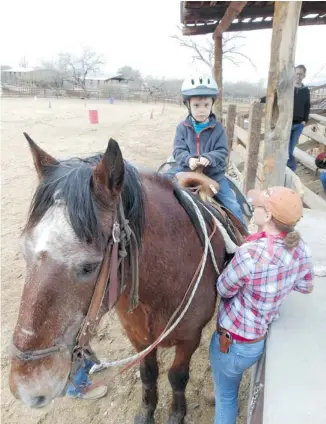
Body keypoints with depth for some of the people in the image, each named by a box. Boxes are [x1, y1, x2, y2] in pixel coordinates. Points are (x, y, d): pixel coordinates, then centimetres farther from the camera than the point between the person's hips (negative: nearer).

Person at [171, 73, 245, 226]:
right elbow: (178, 151, -7)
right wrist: (189, 159, -29)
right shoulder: (182, 128, -2)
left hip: (214, 174, 0)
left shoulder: (218, 128, -3)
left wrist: (208, 158, -29)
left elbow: (222, 152, -8)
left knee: (232, 206, -2)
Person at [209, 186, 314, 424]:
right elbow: (306, 286, 5)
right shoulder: (300, 248, -13)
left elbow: (223, 289, -18)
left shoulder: (250, 253, -36)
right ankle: (230, 401, 65)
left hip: (233, 341, -7)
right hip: (262, 337, 7)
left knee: (225, 395, 22)